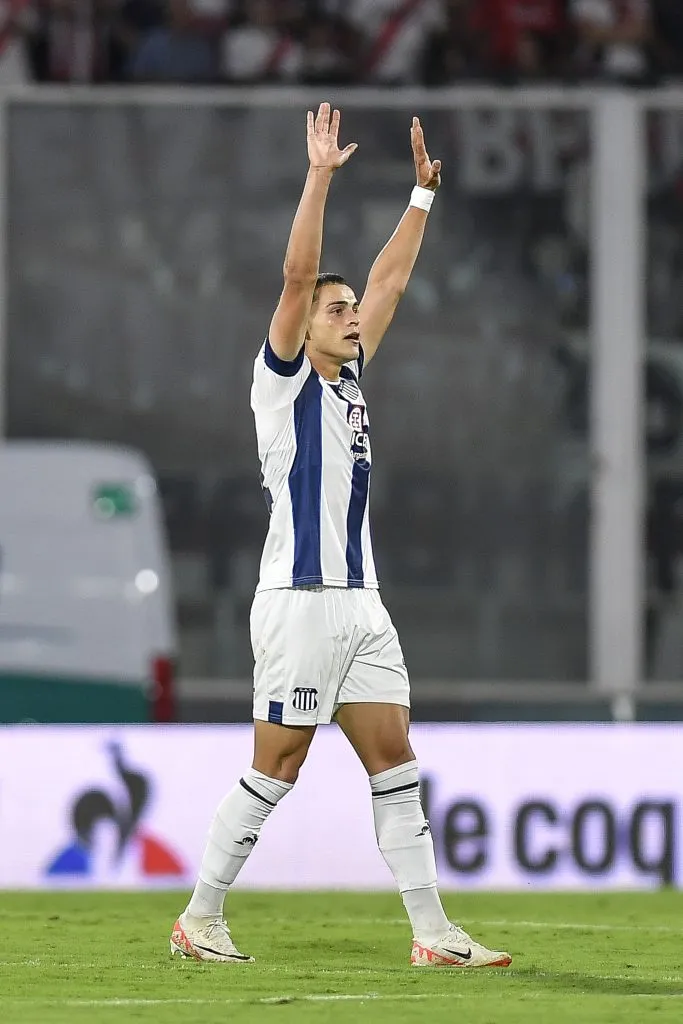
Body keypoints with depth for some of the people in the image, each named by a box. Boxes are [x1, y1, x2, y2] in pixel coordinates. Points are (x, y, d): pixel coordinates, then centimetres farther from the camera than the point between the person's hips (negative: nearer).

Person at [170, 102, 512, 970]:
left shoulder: (348, 379, 16)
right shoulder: (284, 379, -3)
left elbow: (389, 280, 21)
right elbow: (296, 275, -14)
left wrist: (423, 193, 20)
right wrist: (320, 176, -16)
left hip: (361, 600, 8)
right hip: (301, 599, -8)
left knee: (394, 761, 2)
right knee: (275, 769, -4)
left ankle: (431, 932, 0)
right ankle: (199, 920, 5)